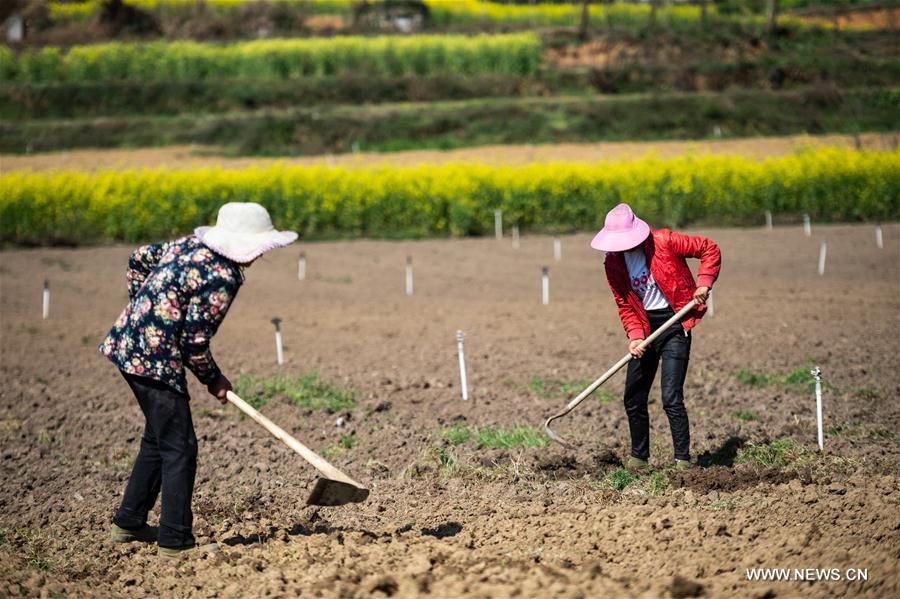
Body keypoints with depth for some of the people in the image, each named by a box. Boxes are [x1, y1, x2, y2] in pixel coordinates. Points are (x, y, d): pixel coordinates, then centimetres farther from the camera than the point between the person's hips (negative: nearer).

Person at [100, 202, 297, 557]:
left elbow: (139, 258, 22)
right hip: (156, 358, -10)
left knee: (158, 438, 22)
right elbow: (194, 340, -17)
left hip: (127, 344, 10)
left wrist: (143, 309, 27)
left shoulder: (192, 245, 8)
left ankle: (128, 523, 30)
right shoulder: (223, 279, -18)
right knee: (179, 448, -2)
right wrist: (213, 379, -1)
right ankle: (175, 542, 2)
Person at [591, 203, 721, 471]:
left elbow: (709, 249, -6)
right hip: (645, 328, 5)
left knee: (671, 398, -14)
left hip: (674, 325, -5)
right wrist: (634, 336, -12)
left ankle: (683, 461, -7)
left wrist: (703, 283, -16)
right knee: (633, 399, 8)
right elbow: (625, 305, 4)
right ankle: (639, 458, 25)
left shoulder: (664, 242, -15)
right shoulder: (613, 264, -1)